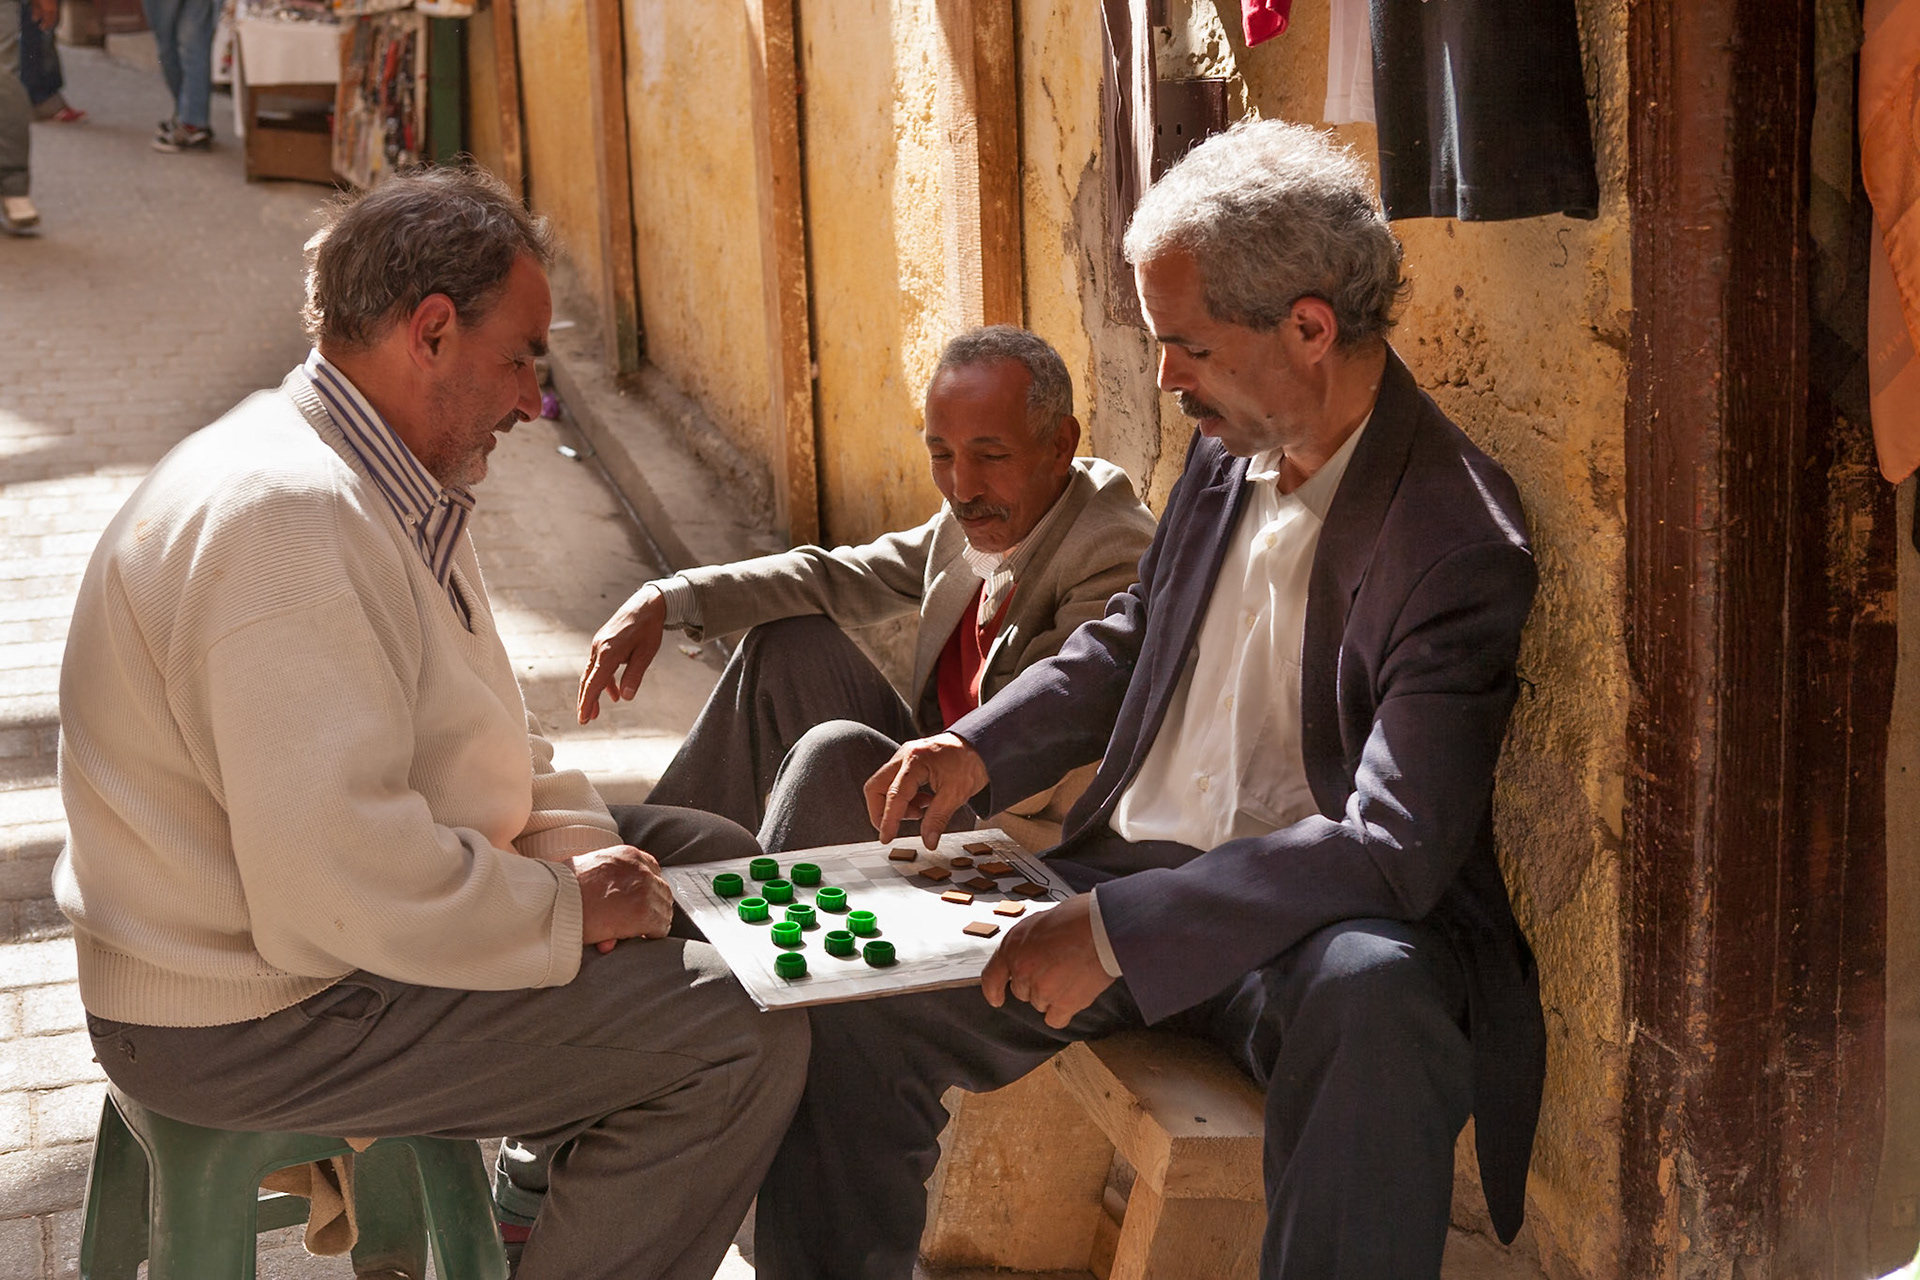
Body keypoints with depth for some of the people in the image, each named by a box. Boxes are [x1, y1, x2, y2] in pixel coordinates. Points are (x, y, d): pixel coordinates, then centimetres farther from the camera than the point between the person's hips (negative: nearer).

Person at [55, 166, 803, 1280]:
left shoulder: (398, 488, 9)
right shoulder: (291, 518, -27)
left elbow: (469, 724, 16)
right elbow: (340, 882, -34)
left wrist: (575, 845, -2)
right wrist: (564, 912, -20)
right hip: (255, 1014, -11)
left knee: (711, 865, 14)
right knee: (742, 1035, -16)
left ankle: (564, 1174, 25)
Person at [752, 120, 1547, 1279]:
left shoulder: (1457, 540, -19)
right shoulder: (1229, 449, 4)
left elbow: (1395, 847, -26)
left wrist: (1116, 930, -29)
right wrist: (981, 751, 5)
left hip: (1317, 922, -6)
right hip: (1131, 871, 6)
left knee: (1375, 999, -40)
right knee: (856, 999, -8)